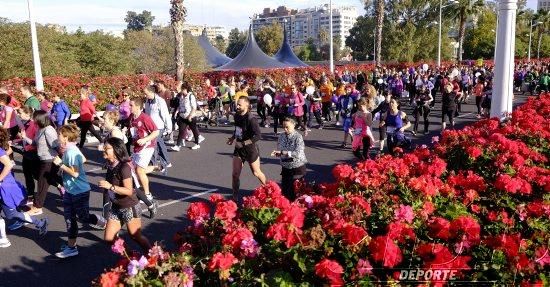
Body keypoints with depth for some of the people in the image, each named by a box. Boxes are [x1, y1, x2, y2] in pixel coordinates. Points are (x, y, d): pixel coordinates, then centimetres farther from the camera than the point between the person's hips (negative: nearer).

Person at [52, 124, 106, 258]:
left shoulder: (71, 152, -24)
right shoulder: (72, 149, 5)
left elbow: (75, 173, -29)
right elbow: (83, 159, 21)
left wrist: (60, 164, -24)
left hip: (80, 191, -10)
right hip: (70, 190, 10)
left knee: (83, 217, 6)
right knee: (69, 217, 10)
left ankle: (105, 224, 31)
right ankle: (71, 246, 18)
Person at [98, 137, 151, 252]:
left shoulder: (124, 167, -23)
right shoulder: (110, 165, 0)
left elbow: (129, 191, -27)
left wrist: (110, 186, -31)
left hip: (129, 207, -8)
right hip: (116, 207, 8)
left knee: (136, 237, 8)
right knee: (109, 238, 7)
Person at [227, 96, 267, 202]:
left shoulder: (251, 119, -23)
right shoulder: (237, 116, -1)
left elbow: (258, 135, -27)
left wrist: (243, 143, -26)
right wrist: (233, 138, 3)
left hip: (250, 149, -6)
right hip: (239, 148, 6)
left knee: (256, 173, 12)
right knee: (235, 174, 3)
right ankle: (235, 197, 16)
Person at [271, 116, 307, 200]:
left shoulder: (298, 137, -15)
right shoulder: (282, 136, 1)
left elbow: (298, 154, -24)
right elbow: (280, 151, 8)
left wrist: (282, 152, -26)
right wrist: (276, 153, -15)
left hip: (297, 167, -5)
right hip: (285, 167, 5)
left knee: (294, 191, 0)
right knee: (284, 189, 12)